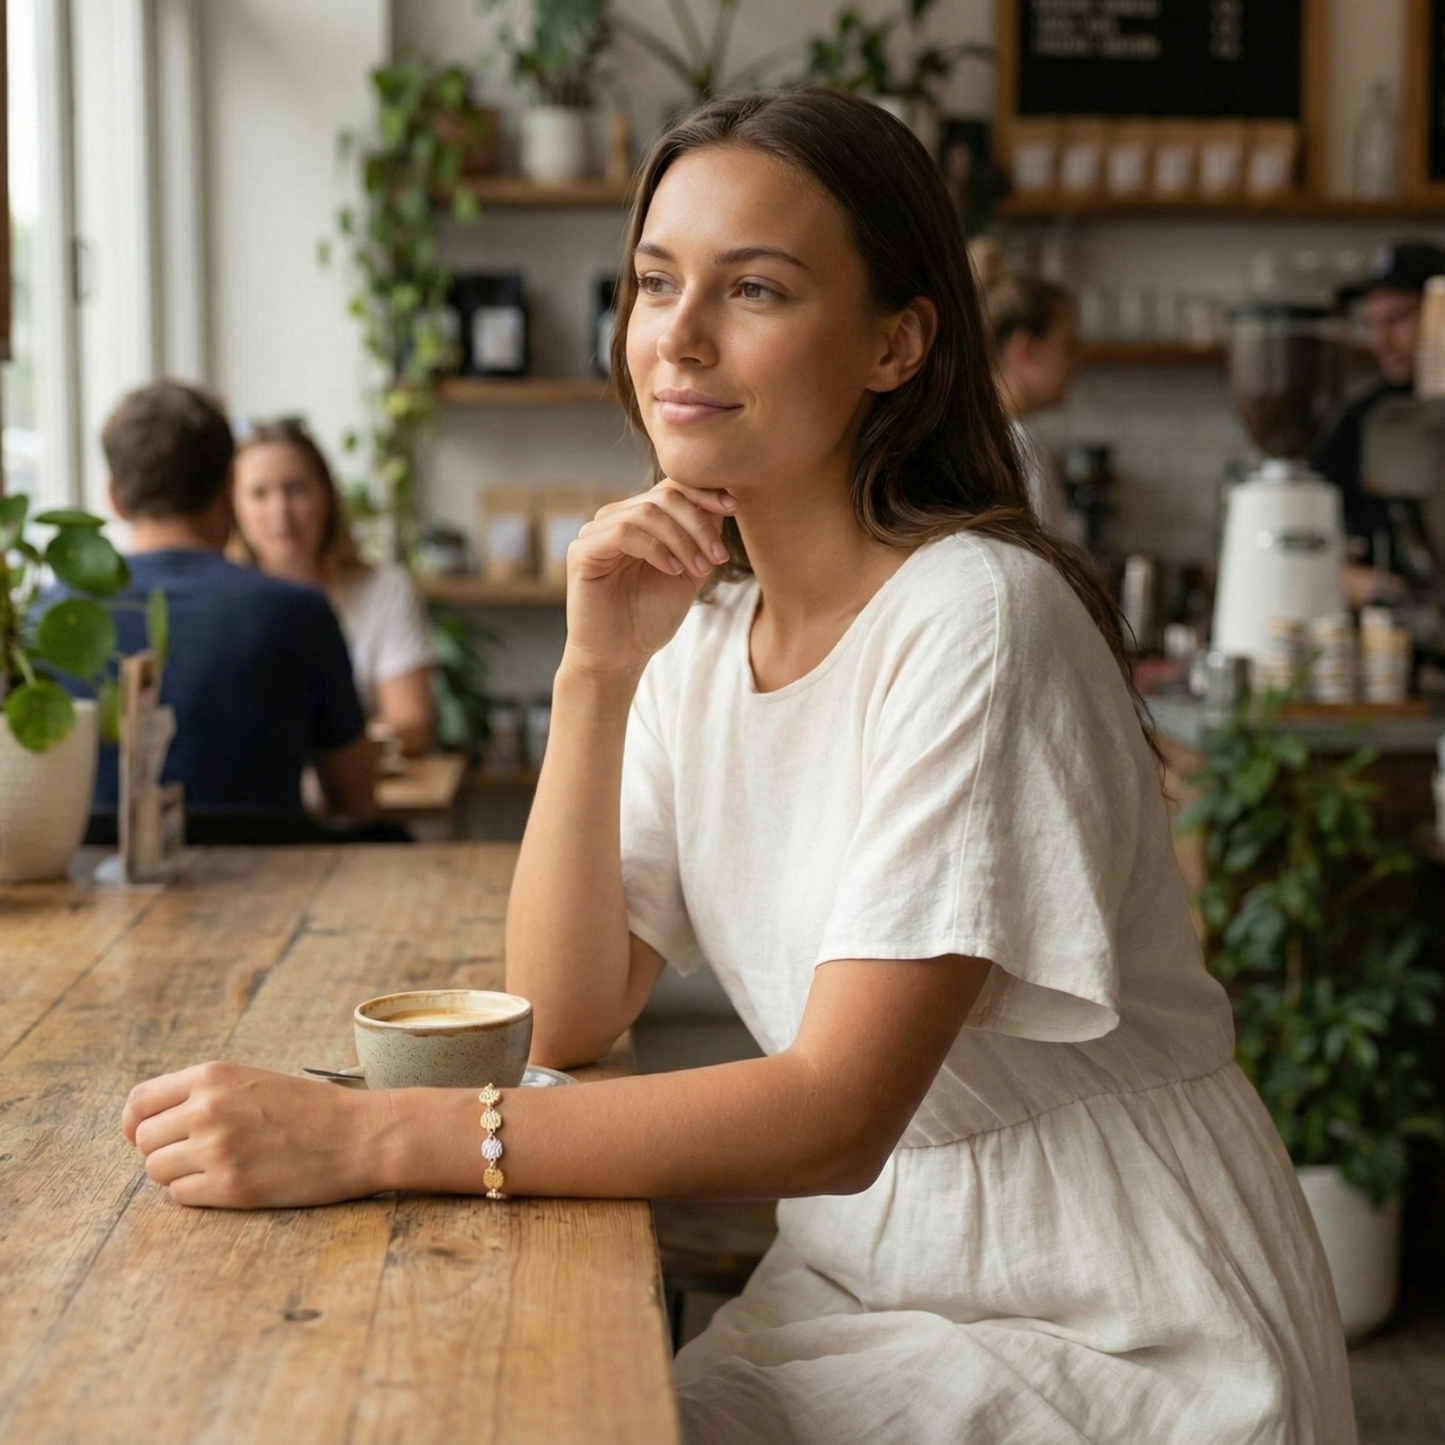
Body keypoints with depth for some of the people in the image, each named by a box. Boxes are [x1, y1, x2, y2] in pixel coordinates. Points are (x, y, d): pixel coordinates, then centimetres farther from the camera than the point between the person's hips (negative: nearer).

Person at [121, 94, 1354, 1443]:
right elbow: (566, 1018, -3)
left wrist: (365, 1138, -32)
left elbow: (836, 1115, -27)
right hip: (864, 1267, 6)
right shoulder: (699, 624, 4)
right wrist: (594, 675, -15)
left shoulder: (969, 618, -20)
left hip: (1111, 1329, -6)